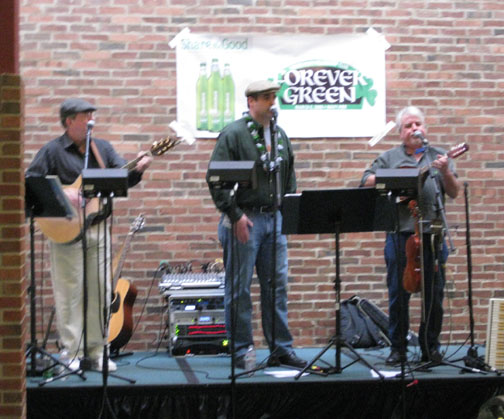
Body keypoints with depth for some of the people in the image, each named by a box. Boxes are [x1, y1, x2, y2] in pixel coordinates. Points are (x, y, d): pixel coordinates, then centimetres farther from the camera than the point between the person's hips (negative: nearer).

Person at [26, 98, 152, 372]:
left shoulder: (102, 148, 12)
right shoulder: (52, 151, -3)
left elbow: (122, 178, 6)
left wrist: (137, 170, -15)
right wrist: (61, 194, -20)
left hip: (98, 228, 5)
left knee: (100, 291, 6)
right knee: (69, 292, -1)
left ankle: (97, 351, 13)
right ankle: (70, 352, 6)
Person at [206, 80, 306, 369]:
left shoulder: (280, 135, 14)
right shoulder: (233, 134, -7)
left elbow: (290, 177, 22)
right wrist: (234, 215, -16)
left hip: (274, 218, 6)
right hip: (244, 220, -6)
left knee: (277, 285, 7)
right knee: (240, 288, 0)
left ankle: (282, 348, 13)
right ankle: (241, 351, 8)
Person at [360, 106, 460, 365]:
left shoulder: (438, 157, 13)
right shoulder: (389, 158, 13)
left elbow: (454, 193, 5)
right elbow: (365, 183, 6)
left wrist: (446, 173, -14)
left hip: (432, 233, 1)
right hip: (400, 233, 0)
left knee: (434, 293, 2)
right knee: (398, 293, 1)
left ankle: (431, 347, 12)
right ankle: (397, 348, 9)